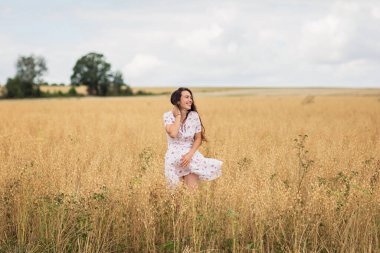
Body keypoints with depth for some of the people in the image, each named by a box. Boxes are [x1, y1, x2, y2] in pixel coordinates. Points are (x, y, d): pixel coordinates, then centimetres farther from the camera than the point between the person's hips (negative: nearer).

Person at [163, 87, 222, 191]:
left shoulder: (194, 115, -1)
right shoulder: (168, 115, -6)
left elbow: (198, 139, 3)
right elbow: (173, 134, -22)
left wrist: (190, 154, -12)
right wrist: (178, 116, -12)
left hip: (191, 154, 1)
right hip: (174, 156, -1)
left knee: (192, 189, -15)